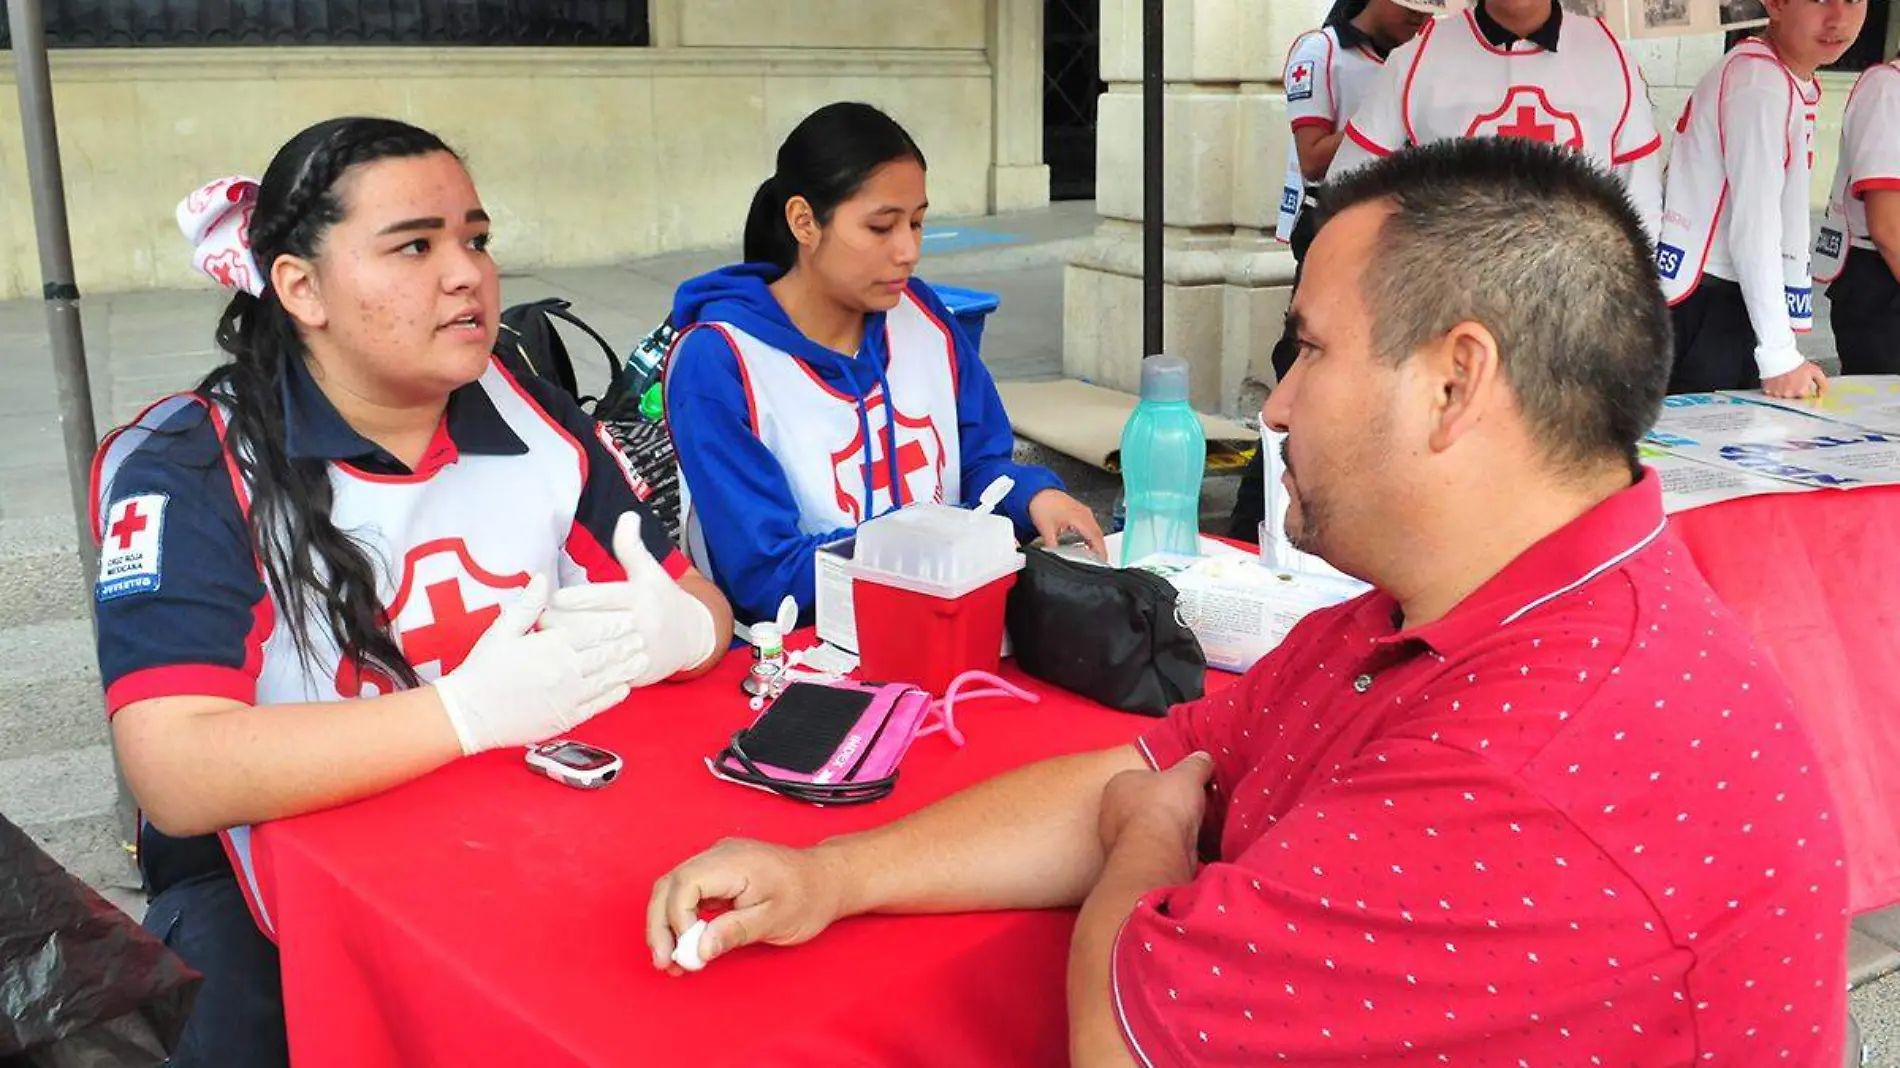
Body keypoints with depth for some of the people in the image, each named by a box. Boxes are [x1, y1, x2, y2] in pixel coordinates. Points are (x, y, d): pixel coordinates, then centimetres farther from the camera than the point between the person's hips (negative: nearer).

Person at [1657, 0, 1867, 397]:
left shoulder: (1799, 84, 15)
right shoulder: (1759, 84, -16)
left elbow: (1774, 226, 14)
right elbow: (1753, 226, -19)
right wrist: (1780, 356, -19)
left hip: (1739, 302, 9)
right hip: (1701, 309, -9)